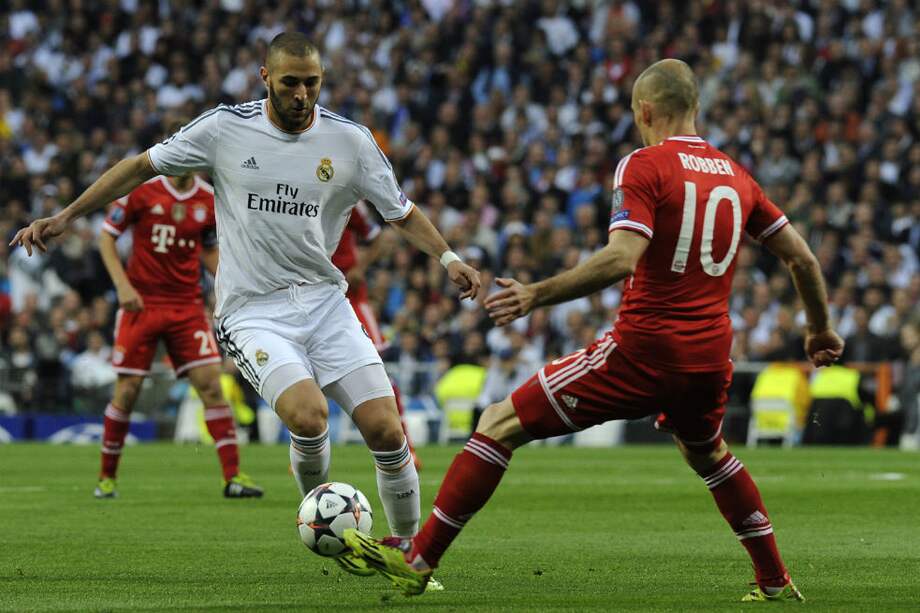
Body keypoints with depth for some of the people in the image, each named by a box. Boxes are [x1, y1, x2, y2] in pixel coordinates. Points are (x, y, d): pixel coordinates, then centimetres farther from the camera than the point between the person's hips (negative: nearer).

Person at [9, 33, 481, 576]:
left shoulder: (349, 140, 1)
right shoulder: (225, 129, -3)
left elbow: (402, 213, 10)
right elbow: (143, 167, 8)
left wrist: (448, 256, -8)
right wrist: (66, 216, 7)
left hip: (324, 301, 3)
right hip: (253, 312, -2)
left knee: (386, 430, -11)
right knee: (308, 414, -28)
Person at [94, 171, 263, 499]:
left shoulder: (209, 199, 4)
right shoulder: (142, 190, -6)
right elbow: (106, 236, 0)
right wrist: (122, 284, -10)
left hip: (188, 305, 2)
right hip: (142, 302, -2)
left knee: (210, 383, -9)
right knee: (127, 389, -2)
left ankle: (233, 476, -7)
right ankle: (106, 478, 14)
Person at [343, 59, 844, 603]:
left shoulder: (643, 166, -7)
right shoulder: (736, 175, 12)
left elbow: (621, 259, -22)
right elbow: (802, 258, 16)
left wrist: (537, 295, -17)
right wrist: (821, 329, 31)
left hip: (642, 353, -6)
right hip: (709, 358, 6)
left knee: (500, 425, 1)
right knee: (709, 456, 37)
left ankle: (419, 558, -2)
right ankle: (776, 583, 37)